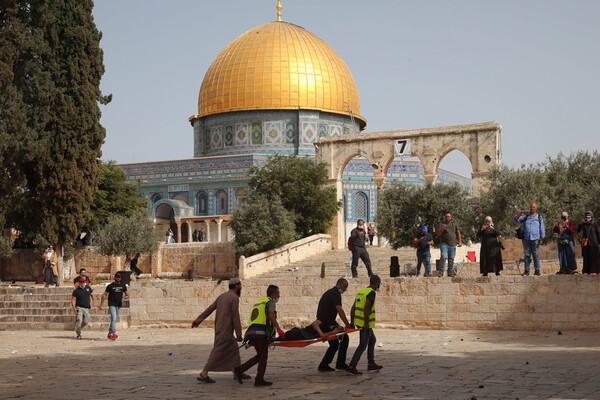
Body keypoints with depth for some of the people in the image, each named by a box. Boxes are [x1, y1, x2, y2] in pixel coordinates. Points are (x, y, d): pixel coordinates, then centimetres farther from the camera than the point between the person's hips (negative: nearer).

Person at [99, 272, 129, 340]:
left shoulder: (123, 286, 8)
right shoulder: (110, 286, -3)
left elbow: (127, 294, 13)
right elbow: (104, 295, 2)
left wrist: (126, 296, -13)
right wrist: (101, 305, -1)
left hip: (119, 305, 5)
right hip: (112, 305, -5)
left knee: (114, 320, 12)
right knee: (113, 319, -19)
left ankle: (109, 334, 23)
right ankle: (114, 334, -27)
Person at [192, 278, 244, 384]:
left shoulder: (222, 296, 15)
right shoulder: (234, 298, -12)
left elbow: (209, 309, 12)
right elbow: (235, 317, -15)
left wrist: (198, 320, 11)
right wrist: (239, 334, -12)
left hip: (219, 328, 9)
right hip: (226, 330, -9)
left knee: (233, 349, 17)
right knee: (218, 352, -9)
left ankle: (237, 373, 22)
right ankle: (204, 374, -13)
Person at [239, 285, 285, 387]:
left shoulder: (259, 302, 30)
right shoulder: (270, 302, 3)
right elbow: (271, 315, -17)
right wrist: (278, 329, -26)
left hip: (251, 332, 8)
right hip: (261, 333, -8)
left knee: (260, 355, 15)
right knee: (263, 356, 1)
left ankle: (239, 370, 7)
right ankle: (259, 380, 1)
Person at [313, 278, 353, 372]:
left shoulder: (329, 292, 19)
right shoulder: (335, 294, -13)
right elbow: (340, 311, -20)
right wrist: (347, 324, -19)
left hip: (322, 321, 10)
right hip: (328, 322, -10)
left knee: (334, 345, 16)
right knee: (344, 338, -7)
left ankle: (323, 365, 18)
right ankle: (340, 364, -2)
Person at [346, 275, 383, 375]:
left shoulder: (361, 291, 14)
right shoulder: (371, 292, -13)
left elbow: (353, 308, 14)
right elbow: (366, 308, -24)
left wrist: (352, 322, 15)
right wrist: (366, 323, -22)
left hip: (358, 321, 9)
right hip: (365, 324, -9)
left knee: (372, 340, 21)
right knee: (363, 345, -4)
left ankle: (371, 364, 25)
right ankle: (351, 367, -8)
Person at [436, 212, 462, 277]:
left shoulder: (454, 225, 16)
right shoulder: (442, 225, 9)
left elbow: (458, 233, 13)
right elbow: (438, 234, 0)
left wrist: (460, 241, 1)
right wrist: (442, 228, -16)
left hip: (453, 245, 3)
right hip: (444, 244, -3)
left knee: (451, 259, 2)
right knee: (443, 257, -19)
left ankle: (450, 272, 10)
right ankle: (441, 272, -15)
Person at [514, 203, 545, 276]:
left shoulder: (539, 217, 11)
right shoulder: (525, 216, 13)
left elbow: (542, 229, 9)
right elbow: (516, 219, 2)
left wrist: (541, 239, 0)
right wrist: (519, 214, -20)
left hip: (535, 239, -1)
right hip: (526, 239, 1)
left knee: (536, 255, -3)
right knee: (527, 255, 1)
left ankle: (537, 271, 1)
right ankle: (526, 271, 2)